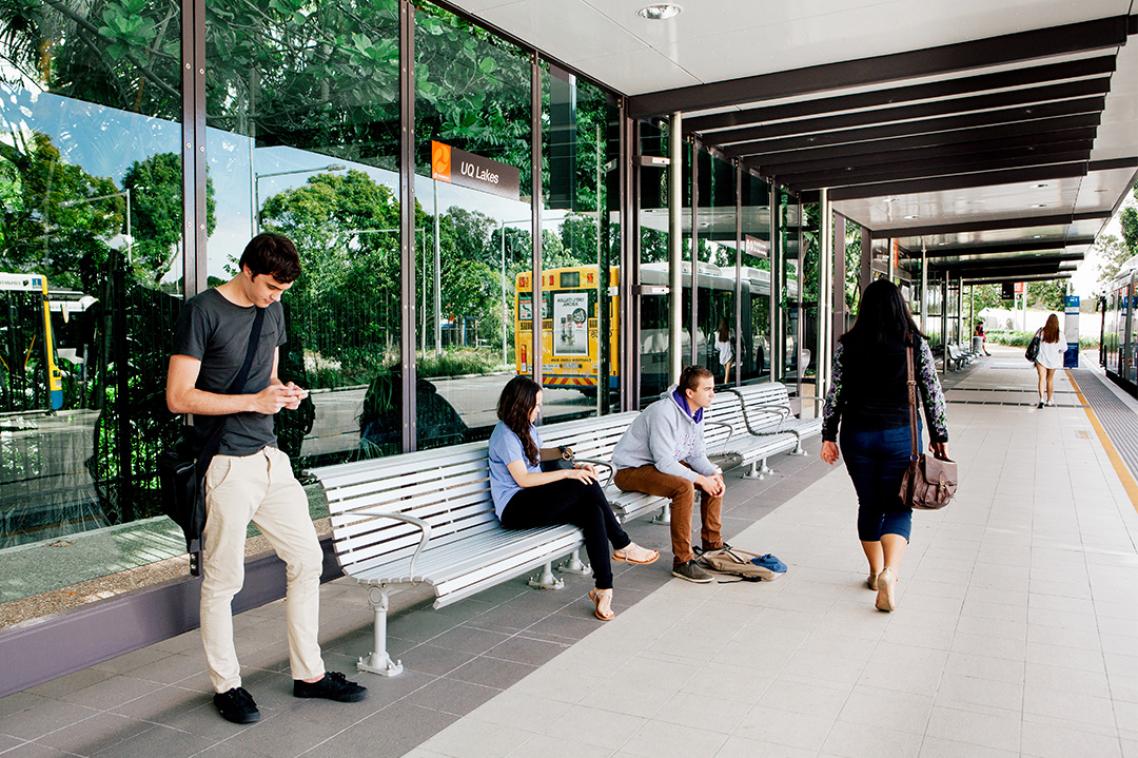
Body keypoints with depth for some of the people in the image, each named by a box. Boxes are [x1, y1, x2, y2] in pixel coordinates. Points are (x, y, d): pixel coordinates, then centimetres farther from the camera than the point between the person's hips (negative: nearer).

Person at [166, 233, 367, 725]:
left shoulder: (272, 311, 12)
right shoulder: (202, 311, -9)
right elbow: (178, 397, -13)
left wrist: (284, 393, 0)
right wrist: (254, 401, -18)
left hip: (270, 457, 7)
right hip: (226, 464, -7)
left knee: (307, 560, 9)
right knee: (223, 580, 3)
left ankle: (308, 674, 22)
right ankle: (226, 685, 21)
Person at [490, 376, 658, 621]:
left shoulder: (528, 429, 17)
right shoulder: (504, 435, -11)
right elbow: (523, 479, -17)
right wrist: (568, 473, -20)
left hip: (533, 501, 8)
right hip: (514, 509, -8)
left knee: (592, 511, -22)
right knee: (586, 486, -25)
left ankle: (603, 589, -28)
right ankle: (622, 546, -9)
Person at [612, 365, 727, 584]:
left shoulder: (695, 413, 2)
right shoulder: (664, 412, -28)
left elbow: (697, 454, 7)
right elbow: (664, 462, -30)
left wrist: (714, 473, -12)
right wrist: (701, 479, -26)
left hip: (663, 463, 10)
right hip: (631, 470, -10)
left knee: (714, 478, 3)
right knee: (684, 487, -32)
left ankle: (712, 545, 15)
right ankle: (683, 561, -22)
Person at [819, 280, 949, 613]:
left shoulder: (848, 345, -3)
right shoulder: (916, 344, -4)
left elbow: (835, 394, -1)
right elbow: (932, 394, -1)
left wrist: (828, 436, 6)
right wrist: (940, 437, 9)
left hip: (857, 435, 1)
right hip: (901, 435, -1)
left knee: (869, 505, 15)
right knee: (898, 506, 6)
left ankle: (876, 572, 27)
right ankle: (890, 571, -15)